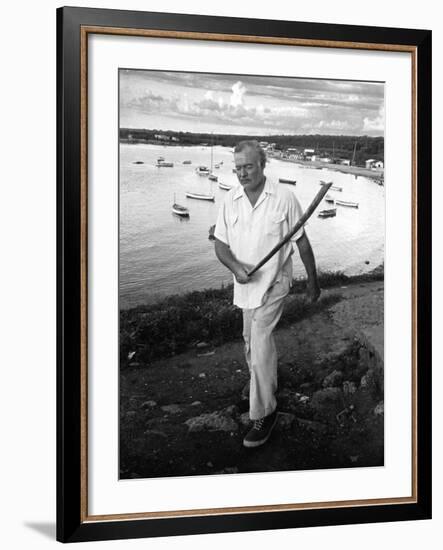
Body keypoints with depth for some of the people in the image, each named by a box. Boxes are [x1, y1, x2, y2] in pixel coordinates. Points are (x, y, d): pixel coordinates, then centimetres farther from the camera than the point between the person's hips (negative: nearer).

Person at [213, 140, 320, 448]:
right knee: (253, 341, 18)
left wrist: (313, 280, 3)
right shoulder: (231, 200, -3)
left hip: (274, 282, -5)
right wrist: (235, 267, -21)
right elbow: (221, 243, 0)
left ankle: (264, 414, -4)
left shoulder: (284, 197, -13)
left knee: (259, 343, -13)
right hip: (245, 284, 5)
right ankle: (268, 387, 42)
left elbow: (302, 241, -3)